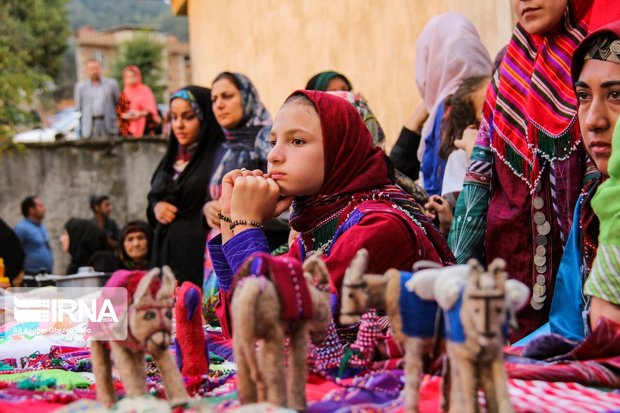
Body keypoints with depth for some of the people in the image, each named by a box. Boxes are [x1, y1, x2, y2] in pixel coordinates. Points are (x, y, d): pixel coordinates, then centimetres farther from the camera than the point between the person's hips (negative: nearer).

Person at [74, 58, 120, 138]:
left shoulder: (111, 84, 9)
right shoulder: (80, 86, 10)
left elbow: (118, 103, 10)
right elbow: (78, 107, 12)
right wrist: (80, 127, 8)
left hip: (108, 125, 0)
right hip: (89, 126, 0)